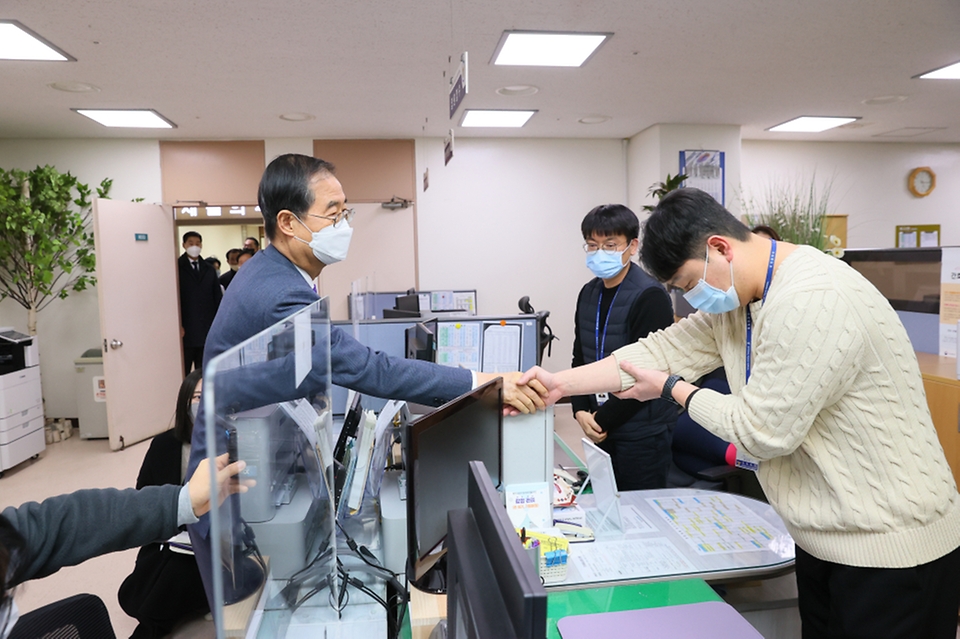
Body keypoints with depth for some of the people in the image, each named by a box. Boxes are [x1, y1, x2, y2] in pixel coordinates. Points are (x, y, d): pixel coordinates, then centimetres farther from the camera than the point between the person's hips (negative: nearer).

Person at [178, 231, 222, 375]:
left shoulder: (209, 269, 12)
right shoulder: (178, 267, -1)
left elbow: (218, 297, 11)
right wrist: (178, 325, -12)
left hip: (207, 329, 4)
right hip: (186, 330, -4)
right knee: (184, 373, 2)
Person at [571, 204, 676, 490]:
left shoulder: (650, 295, -14)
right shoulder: (589, 294, 7)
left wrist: (604, 419, -12)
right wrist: (581, 411, -1)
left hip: (643, 431, -6)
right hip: (602, 426, 6)